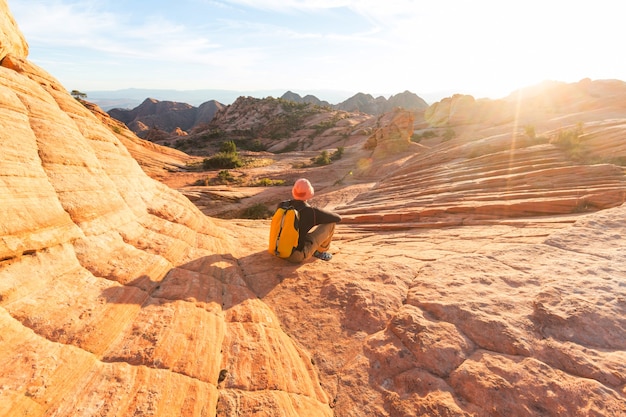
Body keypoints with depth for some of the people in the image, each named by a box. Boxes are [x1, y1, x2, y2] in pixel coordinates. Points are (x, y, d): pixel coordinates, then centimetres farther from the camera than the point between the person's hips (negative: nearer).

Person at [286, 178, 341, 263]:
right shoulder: (311, 211, -19)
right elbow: (338, 218, -4)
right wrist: (323, 215, 17)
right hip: (298, 255, -6)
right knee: (331, 222, -1)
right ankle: (320, 251, 19)